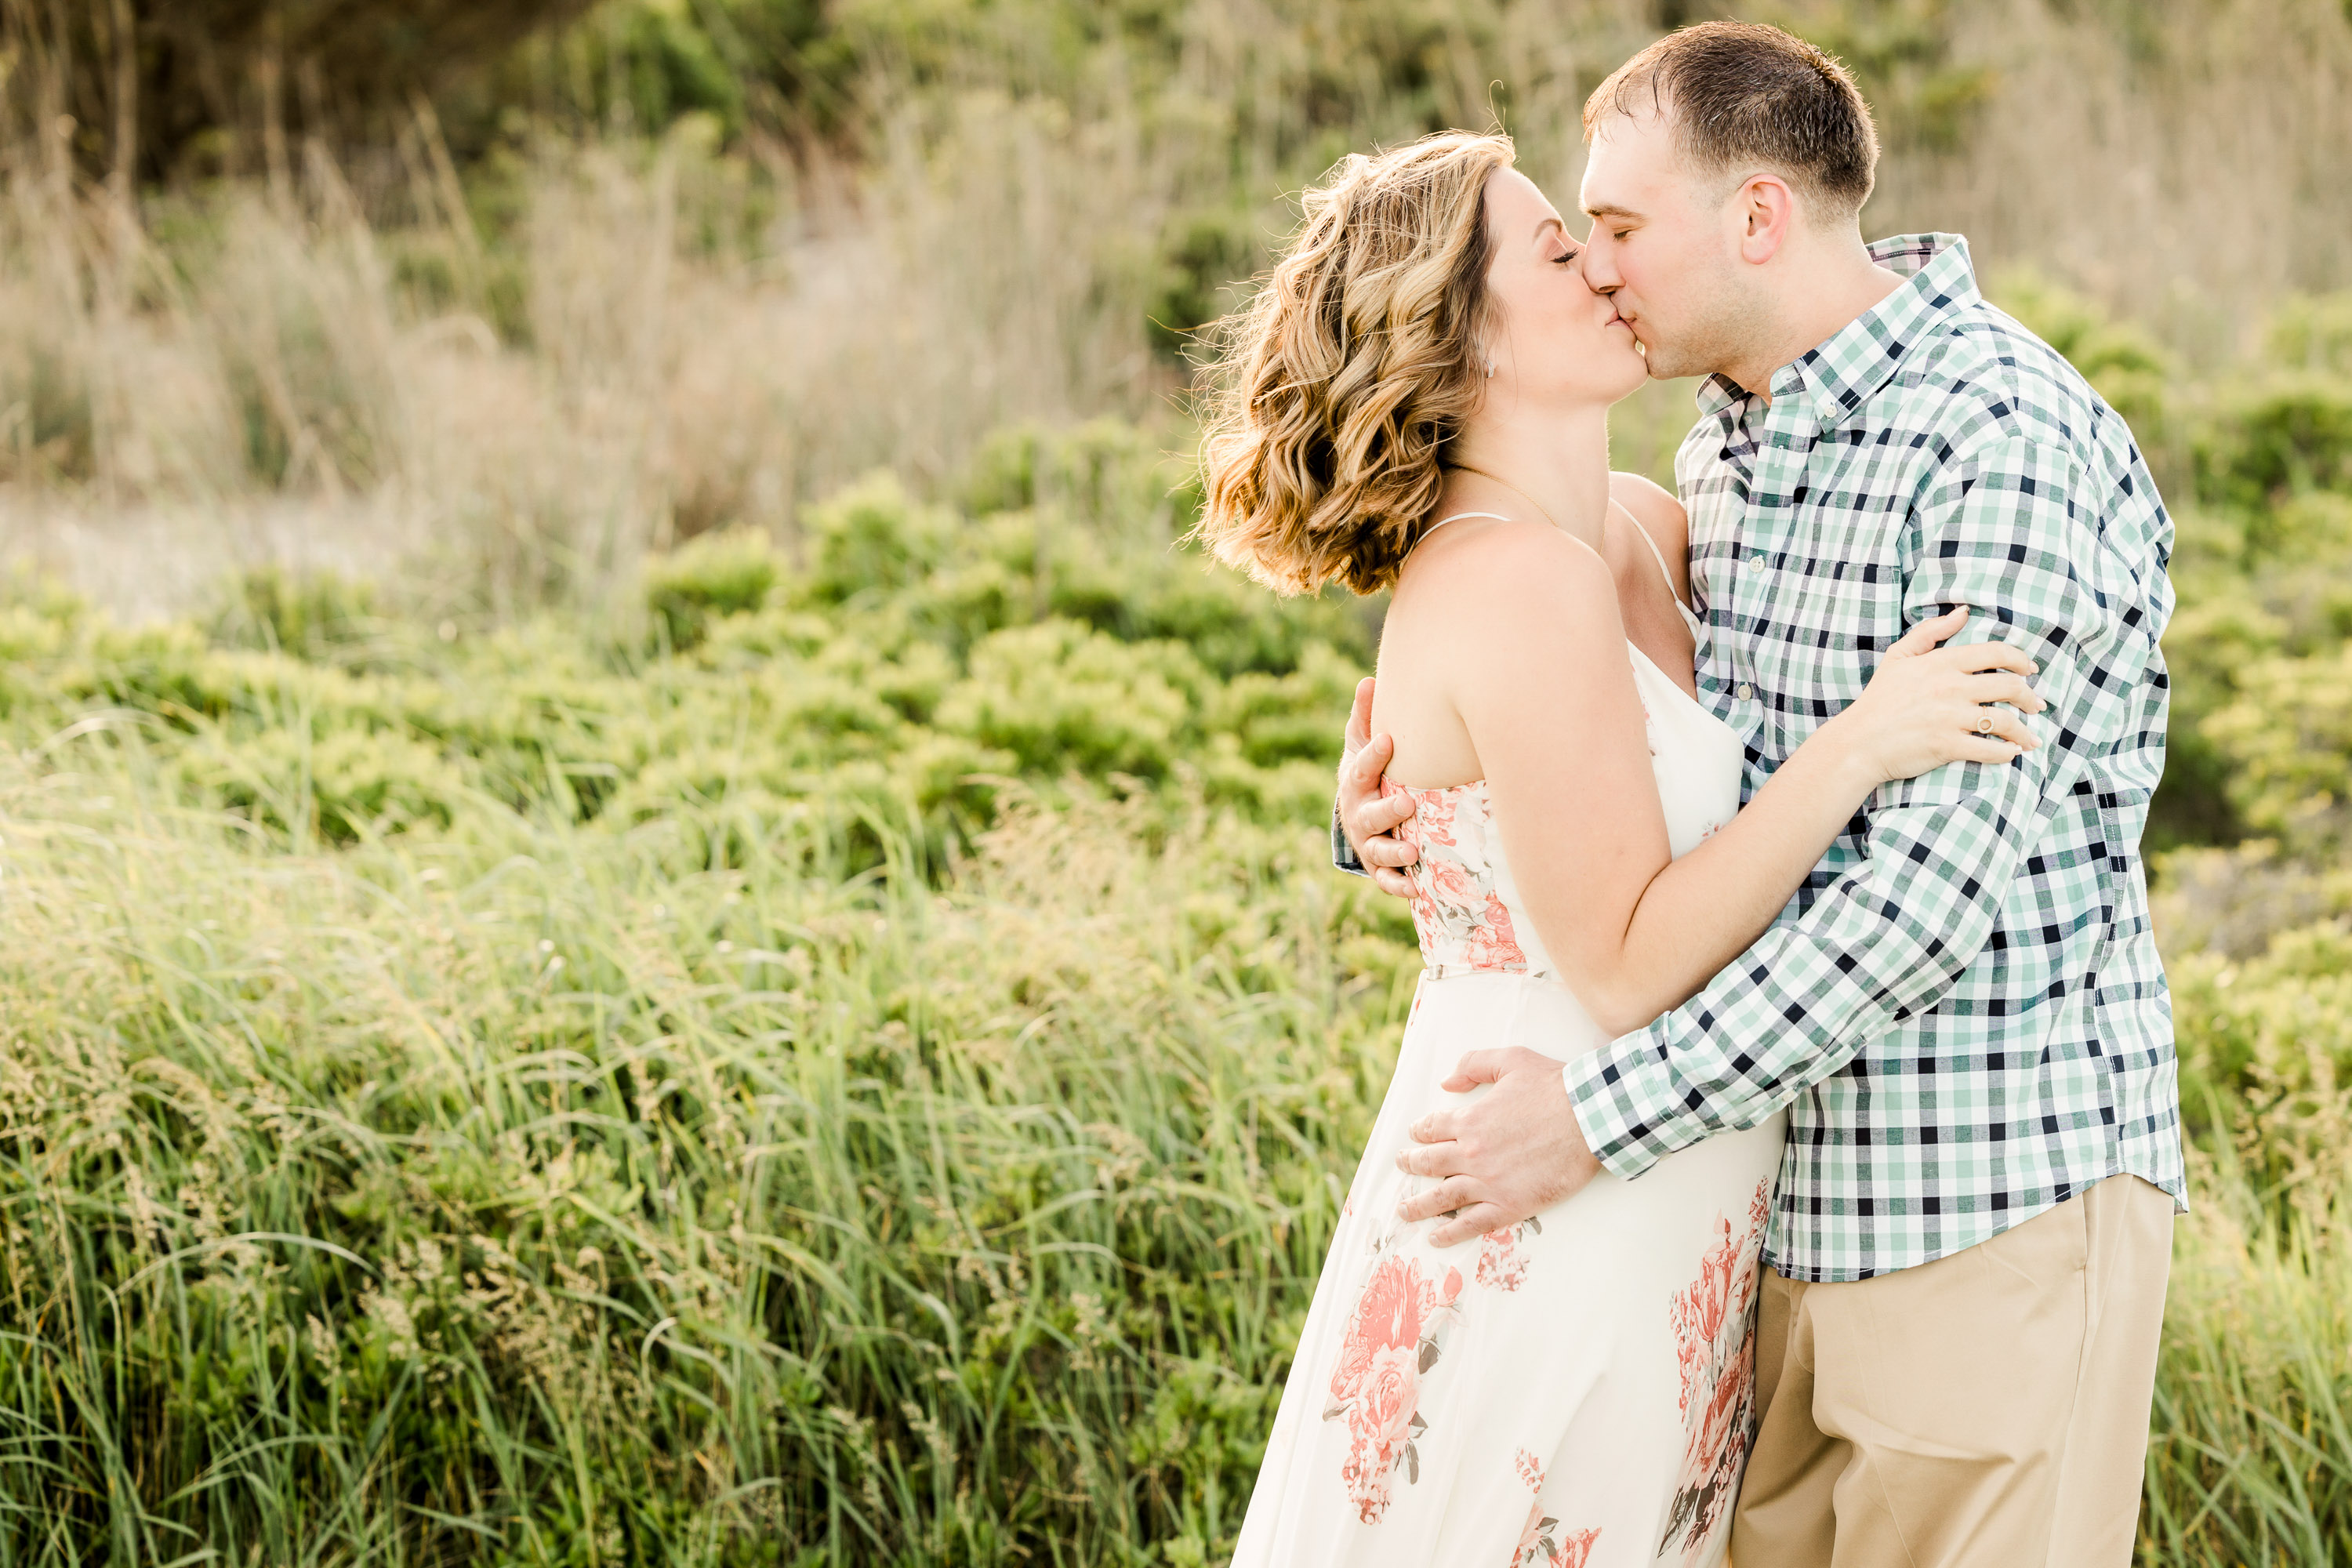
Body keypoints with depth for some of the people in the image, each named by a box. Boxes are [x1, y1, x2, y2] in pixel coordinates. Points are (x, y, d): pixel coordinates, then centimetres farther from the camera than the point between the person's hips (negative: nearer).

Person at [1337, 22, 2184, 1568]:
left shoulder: (2014, 445, -19)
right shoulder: (1727, 443, 10)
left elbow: (1943, 886, -24)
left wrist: (1606, 1116, -24)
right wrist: (1410, 816, -2)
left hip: (1996, 1197, -8)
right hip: (1790, 1193, 8)